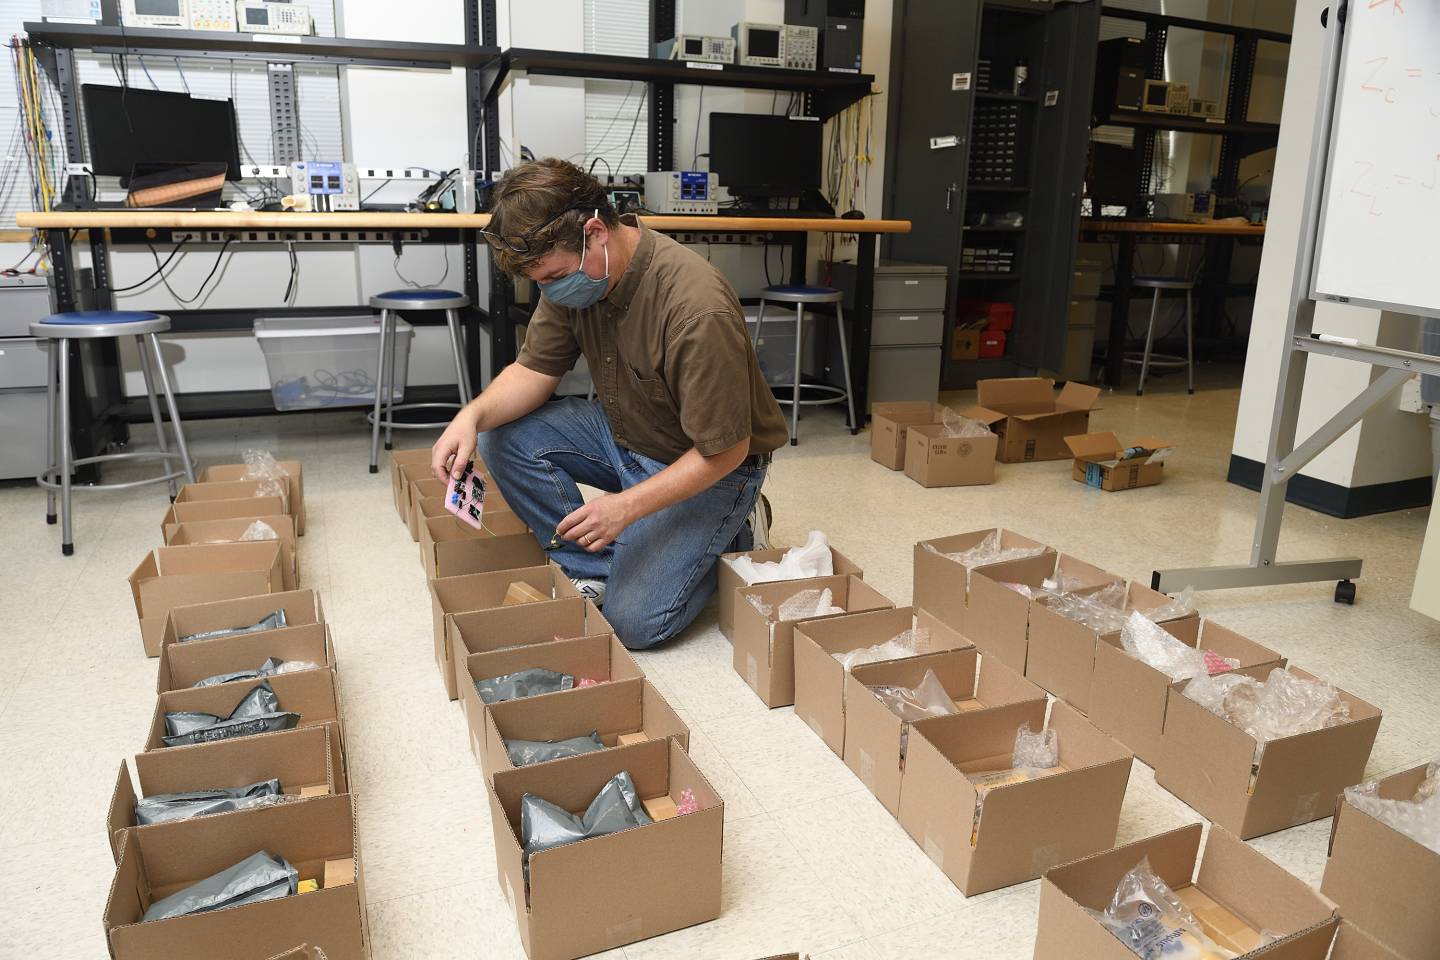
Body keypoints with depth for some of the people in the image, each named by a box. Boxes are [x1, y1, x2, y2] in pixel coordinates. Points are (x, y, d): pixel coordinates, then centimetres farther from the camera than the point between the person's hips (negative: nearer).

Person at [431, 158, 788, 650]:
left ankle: (721, 538, 11)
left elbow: (724, 451, -26)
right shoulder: (572, 272, -10)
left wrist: (626, 506, -32)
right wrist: (473, 414, -22)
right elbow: (535, 370, -2)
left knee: (632, 621, -16)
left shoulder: (698, 309, -33)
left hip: (708, 465, -7)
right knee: (503, 436, -13)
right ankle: (596, 571, -3)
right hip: (622, 432, 7)